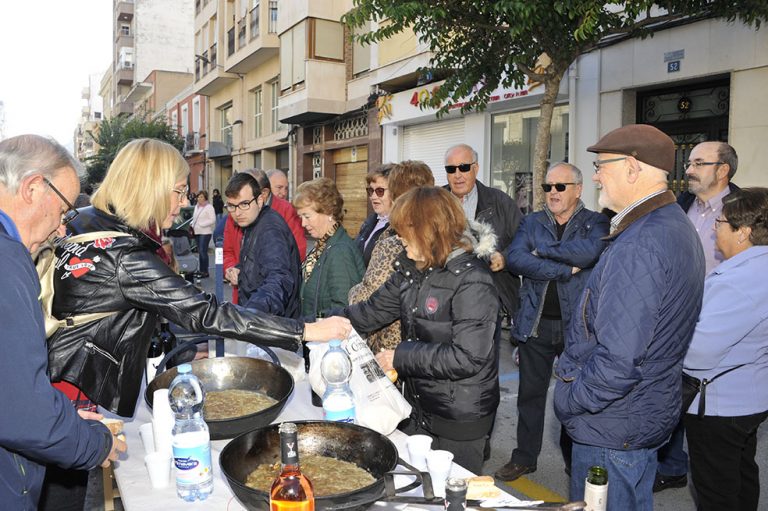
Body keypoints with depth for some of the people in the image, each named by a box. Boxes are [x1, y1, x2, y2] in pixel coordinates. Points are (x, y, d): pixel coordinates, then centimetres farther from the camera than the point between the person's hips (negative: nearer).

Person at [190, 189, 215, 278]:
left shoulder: (209, 207, -7)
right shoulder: (196, 206, 17)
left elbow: (213, 220, -12)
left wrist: (201, 224, -17)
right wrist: (192, 224, 7)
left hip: (205, 232, -8)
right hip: (197, 232, 8)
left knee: (203, 251, -11)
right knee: (200, 251, 10)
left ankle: (205, 271, -6)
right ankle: (201, 270, 18)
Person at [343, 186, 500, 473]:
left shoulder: (471, 280, -23)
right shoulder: (412, 270, 3)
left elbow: (467, 358, -27)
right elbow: (375, 310, 8)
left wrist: (401, 357, -22)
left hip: (460, 420, -7)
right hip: (418, 411, 8)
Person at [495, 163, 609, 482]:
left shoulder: (595, 223, 1)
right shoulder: (532, 223, 8)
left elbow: (590, 251, -22)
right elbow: (514, 258, -11)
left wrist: (543, 250, -12)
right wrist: (566, 269, -16)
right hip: (536, 323, 2)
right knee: (530, 394, 12)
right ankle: (524, 457, 27)